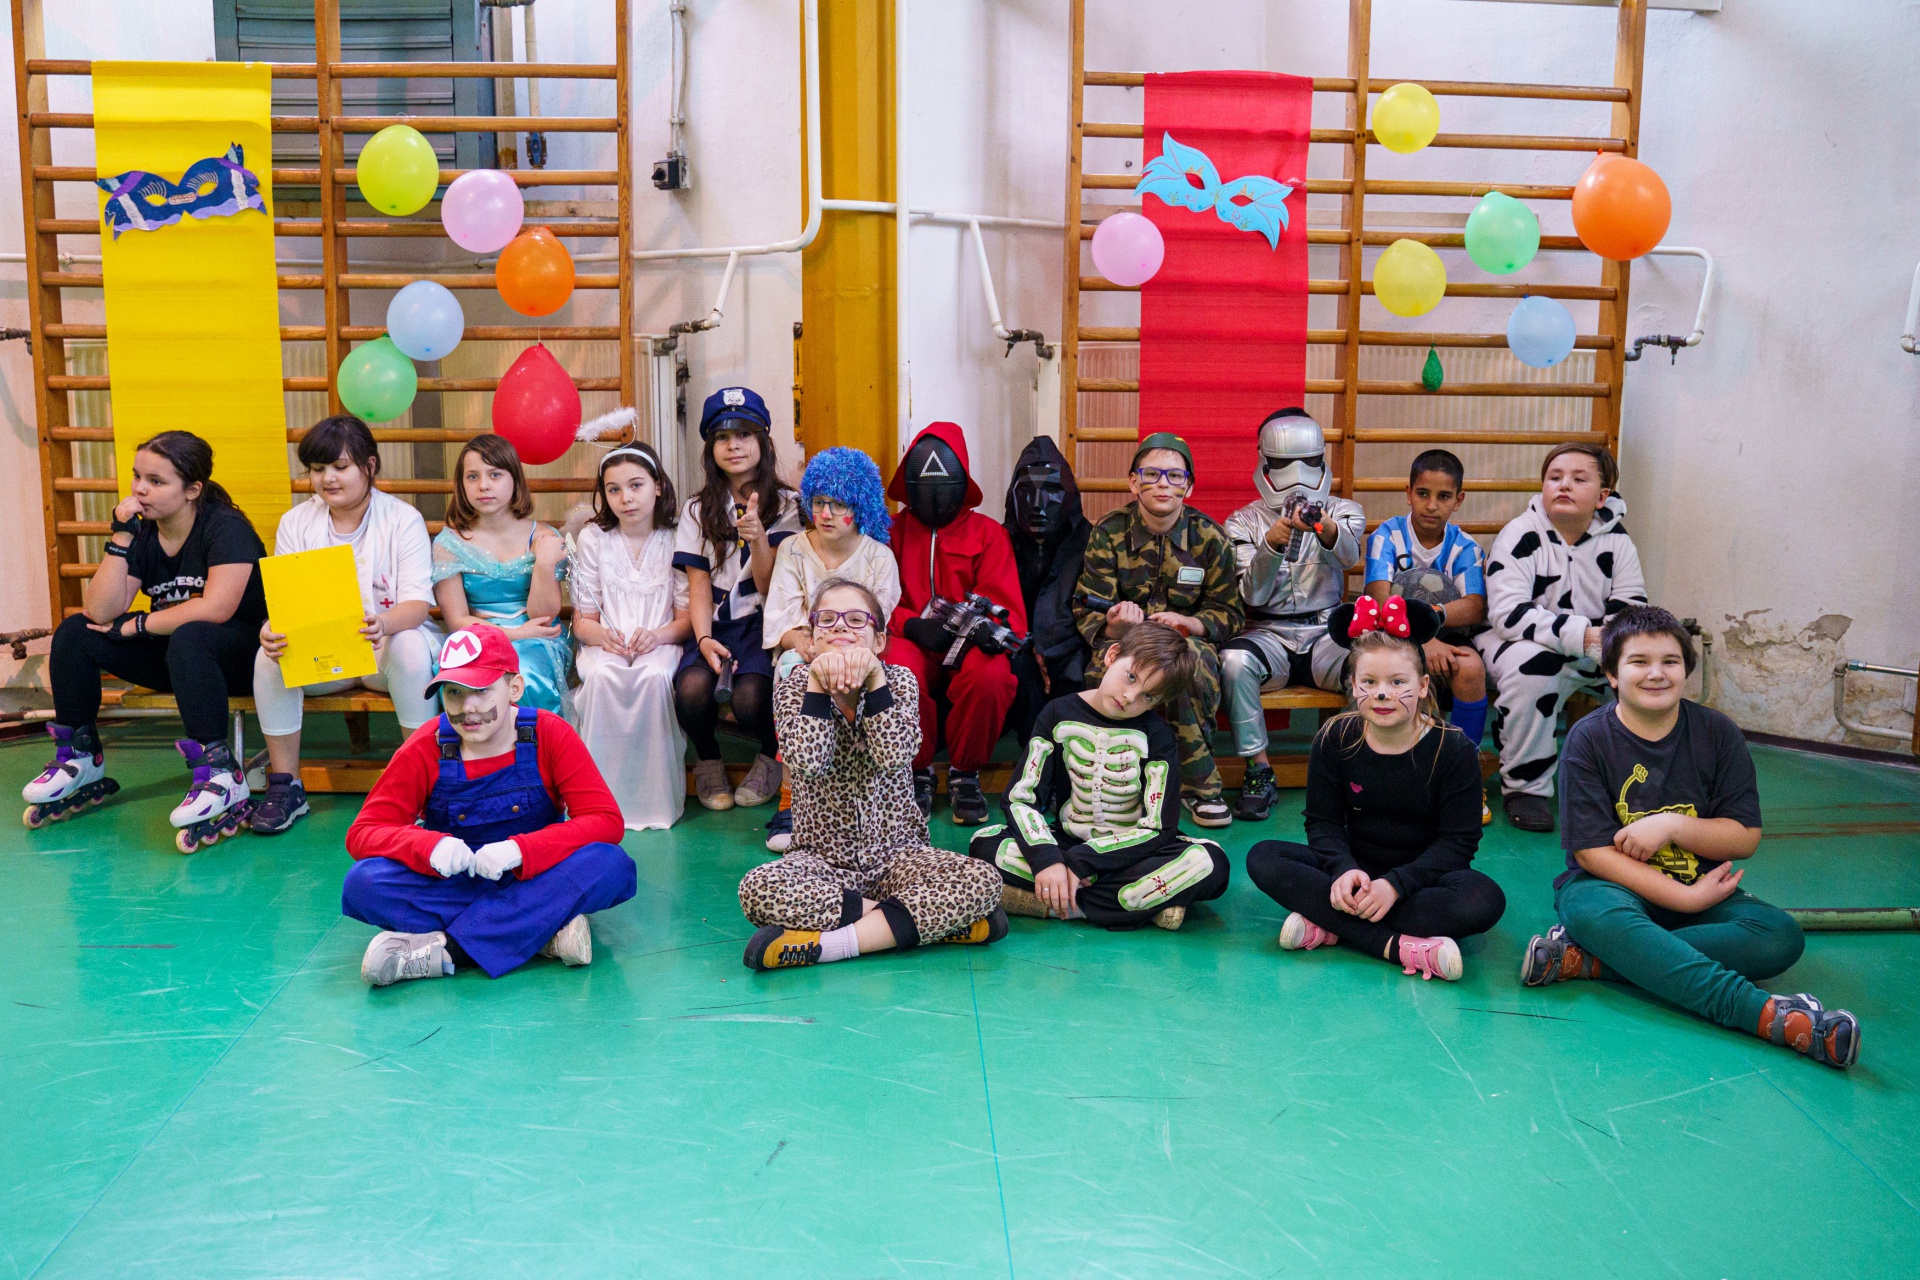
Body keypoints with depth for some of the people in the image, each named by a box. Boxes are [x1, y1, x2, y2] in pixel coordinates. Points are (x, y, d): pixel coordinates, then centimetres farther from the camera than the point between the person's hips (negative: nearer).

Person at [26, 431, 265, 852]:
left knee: (189, 638, -39)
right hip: (174, 658, 7)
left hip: (239, 654, -7)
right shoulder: (142, 533, 3)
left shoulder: (226, 528, -15)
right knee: (74, 633, -5)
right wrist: (120, 538, -16)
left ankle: (222, 777, -38)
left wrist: (136, 625, -15)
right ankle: (79, 761, 6)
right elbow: (100, 612, -9)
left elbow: (214, 609, -27)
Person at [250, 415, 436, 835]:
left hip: (383, 648, -2)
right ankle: (284, 785, -17)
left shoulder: (402, 518, -4)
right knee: (269, 655, -28)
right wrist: (273, 629, -29)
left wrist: (384, 623, -39)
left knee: (412, 646, -36)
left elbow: (418, 600, -15)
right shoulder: (296, 522, 5)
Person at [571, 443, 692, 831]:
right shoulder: (592, 539, 7)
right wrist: (604, 636, -18)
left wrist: (657, 635, -21)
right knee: (602, 676, -35)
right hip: (605, 643, 1)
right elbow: (583, 620, 6)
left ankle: (655, 797, -26)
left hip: (660, 643, -1)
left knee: (655, 676, -36)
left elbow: (687, 618, 1)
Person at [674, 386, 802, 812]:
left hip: (762, 622, -2)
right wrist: (704, 639, -12)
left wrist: (758, 538, -23)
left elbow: (769, 587, -4)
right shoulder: (698, 509, 13)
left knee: (750, 695, -31)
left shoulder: (785, 505, 5)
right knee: (692, 687, -30)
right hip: (716, 624, 2)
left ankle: (771, 757, 5)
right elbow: (699, 583, 5)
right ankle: (708, 760, 4)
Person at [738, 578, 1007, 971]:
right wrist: (817, 681, -23)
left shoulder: (899, 680, 0)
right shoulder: (795, 685, -1)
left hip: (897, 853, 1)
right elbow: (807, 762, -20)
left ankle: (821, 944, -28)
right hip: (823, 859, 0)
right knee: (758, 890, -34)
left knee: (983, 882, -28)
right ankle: (930, 922, -24)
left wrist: (873, 676, -24)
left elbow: (893, 755, -20)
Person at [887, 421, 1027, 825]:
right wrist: (913, 626, -18)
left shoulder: (988, 534, 10)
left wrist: (987, 628, -23)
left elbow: (1007, 607, 1)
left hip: (970, 647, 0)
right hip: (913, 644, 0)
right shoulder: (894, 532, 12)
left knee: (991, 674, -35)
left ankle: (964, 774, -8)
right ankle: (918, 772, -8)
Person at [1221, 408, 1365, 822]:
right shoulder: (1244, 522, 6)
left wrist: (1325, 528, -41)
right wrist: (1271, 545, -26)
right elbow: (1252, 596, -7)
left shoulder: (1343, 511, 9)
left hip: (1327, 633, 1)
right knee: (1233, 660, -34)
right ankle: (1259, 771, -19)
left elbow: (1349, 555, -17)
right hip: (1269, 635, 0)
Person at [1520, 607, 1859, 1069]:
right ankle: (1766, 1014, -47)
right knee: (1593, 910, -38)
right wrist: (1686, 898, -19)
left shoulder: (1717, 733, 1)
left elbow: (1745, 837, 0)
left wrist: (1671, 824, -17)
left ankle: (1588, 959, -31)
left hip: (1699, 888, 4)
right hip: (1614, 886, -3)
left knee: (1781, 936, -24)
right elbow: (1593, 852, -12)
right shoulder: (1588, 739, -7)